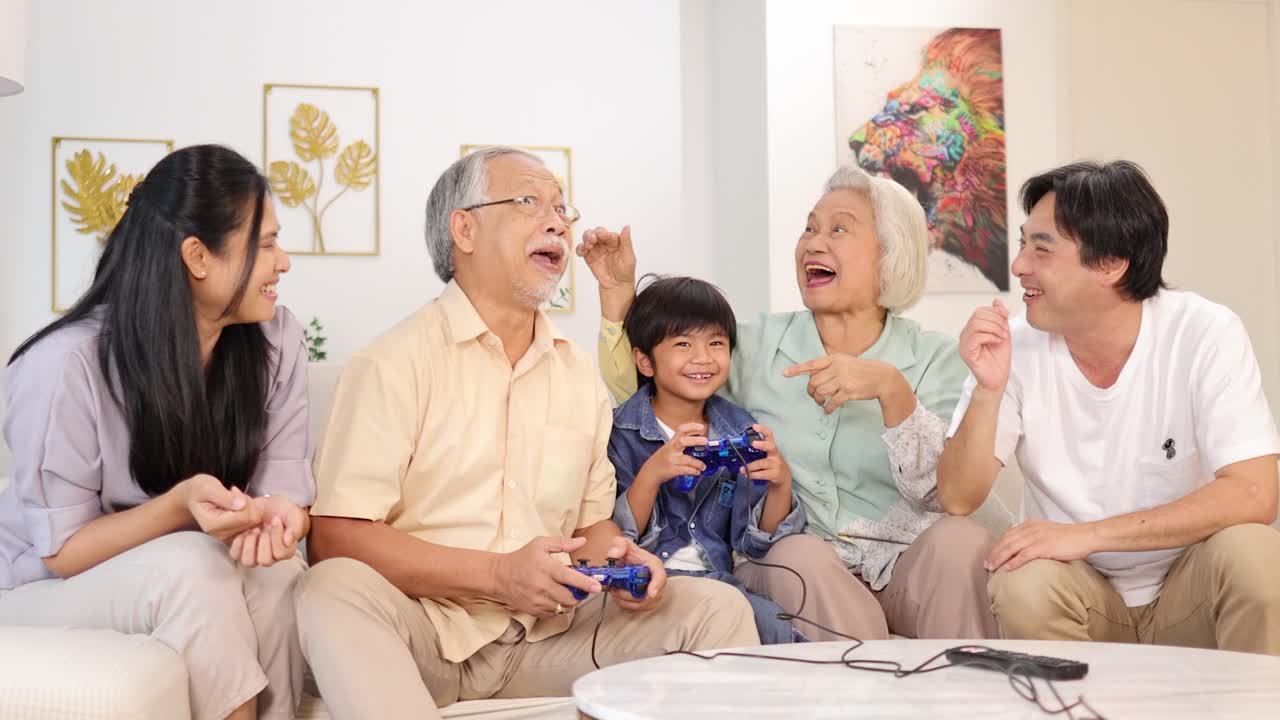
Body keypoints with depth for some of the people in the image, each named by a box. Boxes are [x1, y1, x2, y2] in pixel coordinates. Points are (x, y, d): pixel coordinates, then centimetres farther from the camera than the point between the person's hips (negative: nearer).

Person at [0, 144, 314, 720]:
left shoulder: (277, 340, -10)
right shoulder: (66, 365, -23)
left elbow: (289, 491, -9)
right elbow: (61, 550, -17)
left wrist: (277, 515, -34)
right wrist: (179, 506, -35)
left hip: (181, 586, 4)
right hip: (46, 592, -3)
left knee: (277, 573, -28)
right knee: (188, 566, -32)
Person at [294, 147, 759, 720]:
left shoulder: (580, 376, 13)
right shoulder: (395, 363, -6)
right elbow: (335, 537, -13)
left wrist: (617, 560, -4)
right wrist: (498, 575, -21)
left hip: (548, 634, 5)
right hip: (427, 632, -4)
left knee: (717, 607, -11)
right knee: (335, 591, -35)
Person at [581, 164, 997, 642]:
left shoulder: (935, 359, 5)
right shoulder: (757, 346, 10)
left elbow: (944, 490, -9)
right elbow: (634, 394, 7)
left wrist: (892, 389, -23)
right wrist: (617, 292, -2)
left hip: (907, 567, 0)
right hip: (790, 568, 0)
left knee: (960, 539, -30)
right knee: (800, 555, -32)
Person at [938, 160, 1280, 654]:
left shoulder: (1205, 334, -15)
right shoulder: (1015, 346, -9)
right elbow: (958, 500, -10)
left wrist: (1086, 534, -29)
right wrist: (988, 391, -26)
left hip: (1187, 593, -1)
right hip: (1081, 592, 1)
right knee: (1023, 584, -29)